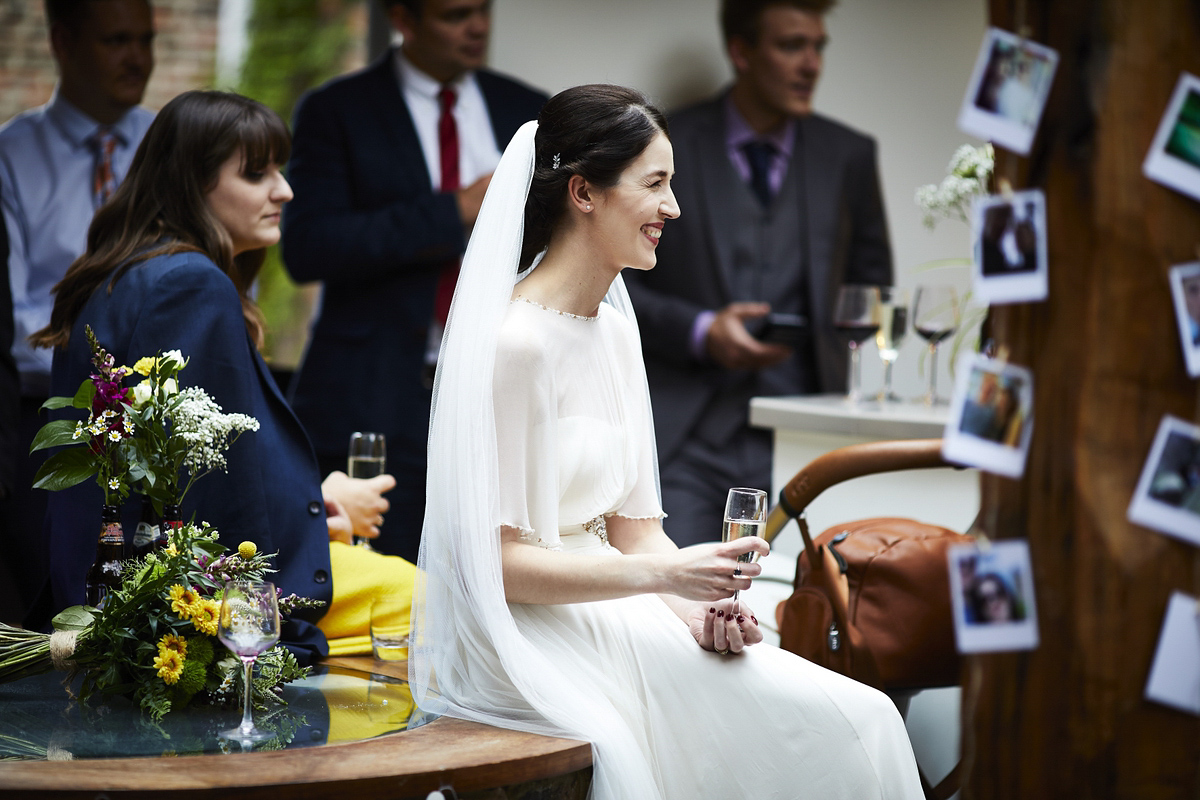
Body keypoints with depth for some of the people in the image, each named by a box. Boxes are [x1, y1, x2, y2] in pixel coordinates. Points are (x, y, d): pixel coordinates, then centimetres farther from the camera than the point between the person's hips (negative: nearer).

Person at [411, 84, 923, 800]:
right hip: (532, 637, -8)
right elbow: (501, 560, -16)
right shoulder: (515, 342, -14)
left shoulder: (616, 329, 13)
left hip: (609, 602, 8)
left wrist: (698, 603, -6)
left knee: (865, 720, -12)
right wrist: (661, 573, -22)